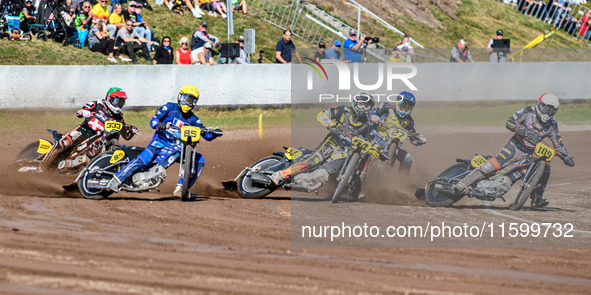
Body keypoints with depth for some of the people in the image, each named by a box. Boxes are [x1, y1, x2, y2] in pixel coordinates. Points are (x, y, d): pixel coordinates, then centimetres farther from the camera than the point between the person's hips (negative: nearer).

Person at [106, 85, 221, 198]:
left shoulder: (193, 119, 13)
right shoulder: (169, 107, 5)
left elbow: (207, 135, 10)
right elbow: (153, 120, -3)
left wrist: (214, 133, -13)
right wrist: (159, 124, -26)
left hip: (177, 147, 5)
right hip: (161, 141, -5)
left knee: (200, 159, -9)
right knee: (144, 159, -30)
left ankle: (181, 189, -12)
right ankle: (116, 181, -27)